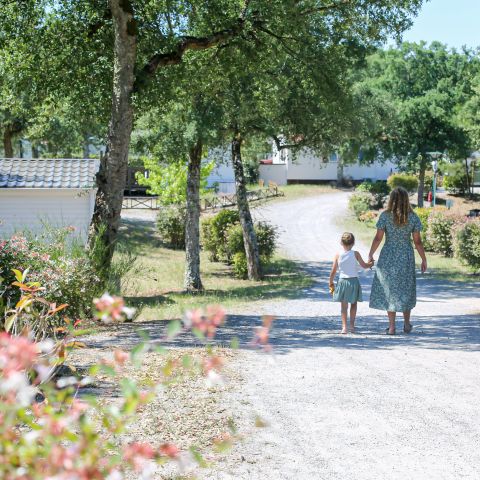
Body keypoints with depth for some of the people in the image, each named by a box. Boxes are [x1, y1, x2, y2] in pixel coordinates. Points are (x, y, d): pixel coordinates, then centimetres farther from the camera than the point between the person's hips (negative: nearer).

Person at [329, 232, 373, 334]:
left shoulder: (338, 255, -5)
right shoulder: (355, 254, -8)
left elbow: (333, 272, -3)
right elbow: (364, 265, -2)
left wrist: (331, 284, 9)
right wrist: (371, 263, 18)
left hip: (342, 281, 1)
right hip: (354, 281, -1)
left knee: (344, 305, 8)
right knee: (353, 304, 14)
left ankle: (344, 326, 0)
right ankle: (352, 325, 10)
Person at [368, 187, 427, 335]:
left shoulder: (385, 216, -8)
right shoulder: (413, 217, -4)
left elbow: (378, 238, -9)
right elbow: (417, 241, -3)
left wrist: (370, 255, 3)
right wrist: (424, 260, 5)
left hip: (388, 256, -1)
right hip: (406, 256, 1)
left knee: (389, 290, 6)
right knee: (406, 289, 17)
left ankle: (391, 327, 5)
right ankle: (406, 324, 21)